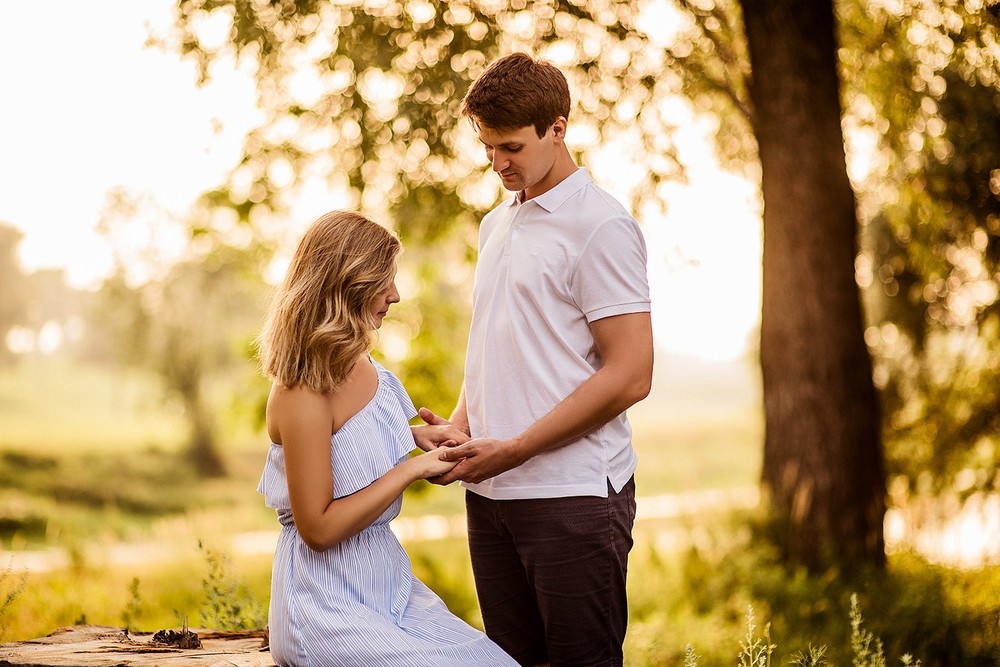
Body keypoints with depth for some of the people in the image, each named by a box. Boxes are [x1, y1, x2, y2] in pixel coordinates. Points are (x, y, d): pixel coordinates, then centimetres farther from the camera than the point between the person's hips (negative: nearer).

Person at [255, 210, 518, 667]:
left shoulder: (360, 364, 5)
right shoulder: (302, 394, -19)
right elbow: (318, 528, -19)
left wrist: (417, 435, 9)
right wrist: (412, 467, -16)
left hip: (388, 585, 8)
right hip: (329, 604, -8)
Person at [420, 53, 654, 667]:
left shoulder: (601, 226, -8)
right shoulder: (497, 225, 17)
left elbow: (631, 375, -14)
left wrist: (513, 450, -15)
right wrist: (458, 428, 4)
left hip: (573, 493, -7)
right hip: (490, 491, 7)